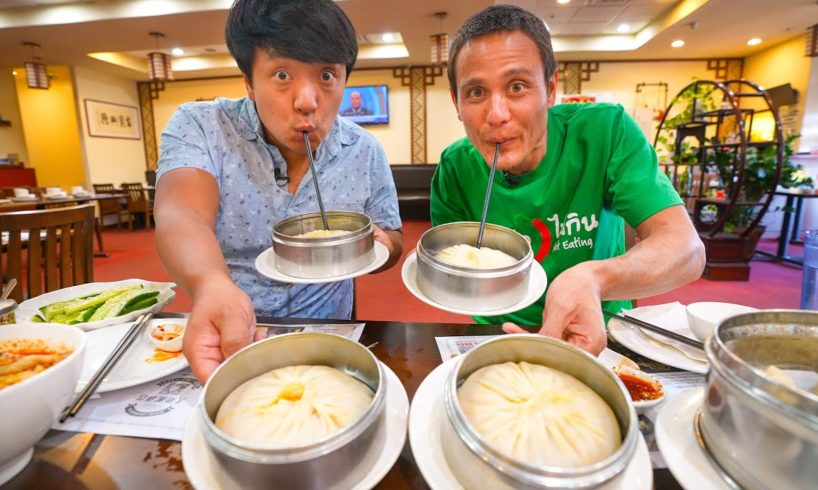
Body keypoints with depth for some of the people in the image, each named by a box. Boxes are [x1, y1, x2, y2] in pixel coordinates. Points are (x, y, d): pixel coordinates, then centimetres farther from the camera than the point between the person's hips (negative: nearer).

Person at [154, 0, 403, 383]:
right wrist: (212, 285, -46)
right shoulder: (199, 127, -8)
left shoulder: (365, 153, -4)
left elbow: (393, 243, 4)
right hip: (223, 339, -3)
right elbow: (182, 215, -25)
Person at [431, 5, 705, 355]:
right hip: (497, 334, 1)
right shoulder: (455, 167, -11)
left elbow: (687, 248, -21)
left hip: (597, 332, 1)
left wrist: (594, 279, -40)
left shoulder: (604, 131, -16)